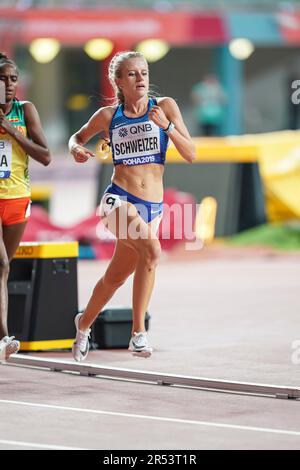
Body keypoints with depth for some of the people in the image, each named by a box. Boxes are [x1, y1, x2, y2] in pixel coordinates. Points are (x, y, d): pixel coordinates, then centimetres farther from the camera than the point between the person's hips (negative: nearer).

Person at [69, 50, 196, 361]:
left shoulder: (165, 106, 2)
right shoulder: (108, 116, 3)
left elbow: (191, 155, -1)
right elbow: (78, 137, 22)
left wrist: (167, 125, -15)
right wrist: (76, 149, -1)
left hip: (152, 206, 3)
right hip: (118, 198, -3)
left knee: (115, 276, 14)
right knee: (151, 250, -30)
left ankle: (84, 323, 41)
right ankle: (138, 333, -24)